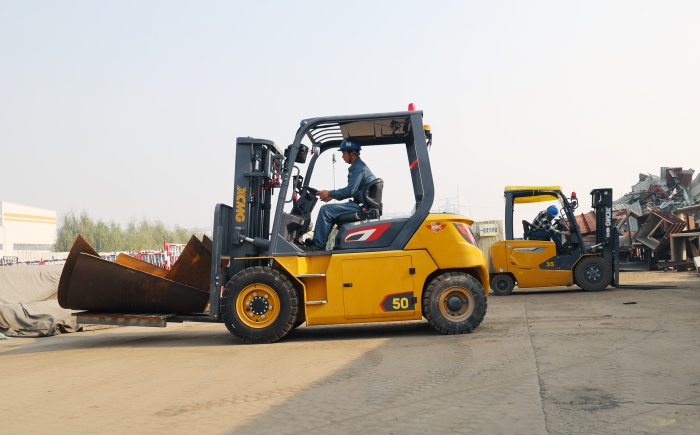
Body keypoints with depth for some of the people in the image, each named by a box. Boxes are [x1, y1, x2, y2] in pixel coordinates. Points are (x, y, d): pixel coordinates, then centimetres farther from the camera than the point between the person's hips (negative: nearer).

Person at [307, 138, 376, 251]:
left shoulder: (359, 168, -14)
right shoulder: (357, 166, 19)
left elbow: (350, 191, -21)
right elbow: (352, 190, 23)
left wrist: (330, 193, -10)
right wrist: (333, 196, 13)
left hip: (362, 206, -11)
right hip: (360, 204, 11)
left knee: (326, 210, -16)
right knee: (329, 209, 19)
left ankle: (318, 245, -12)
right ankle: (319, 241, 17)